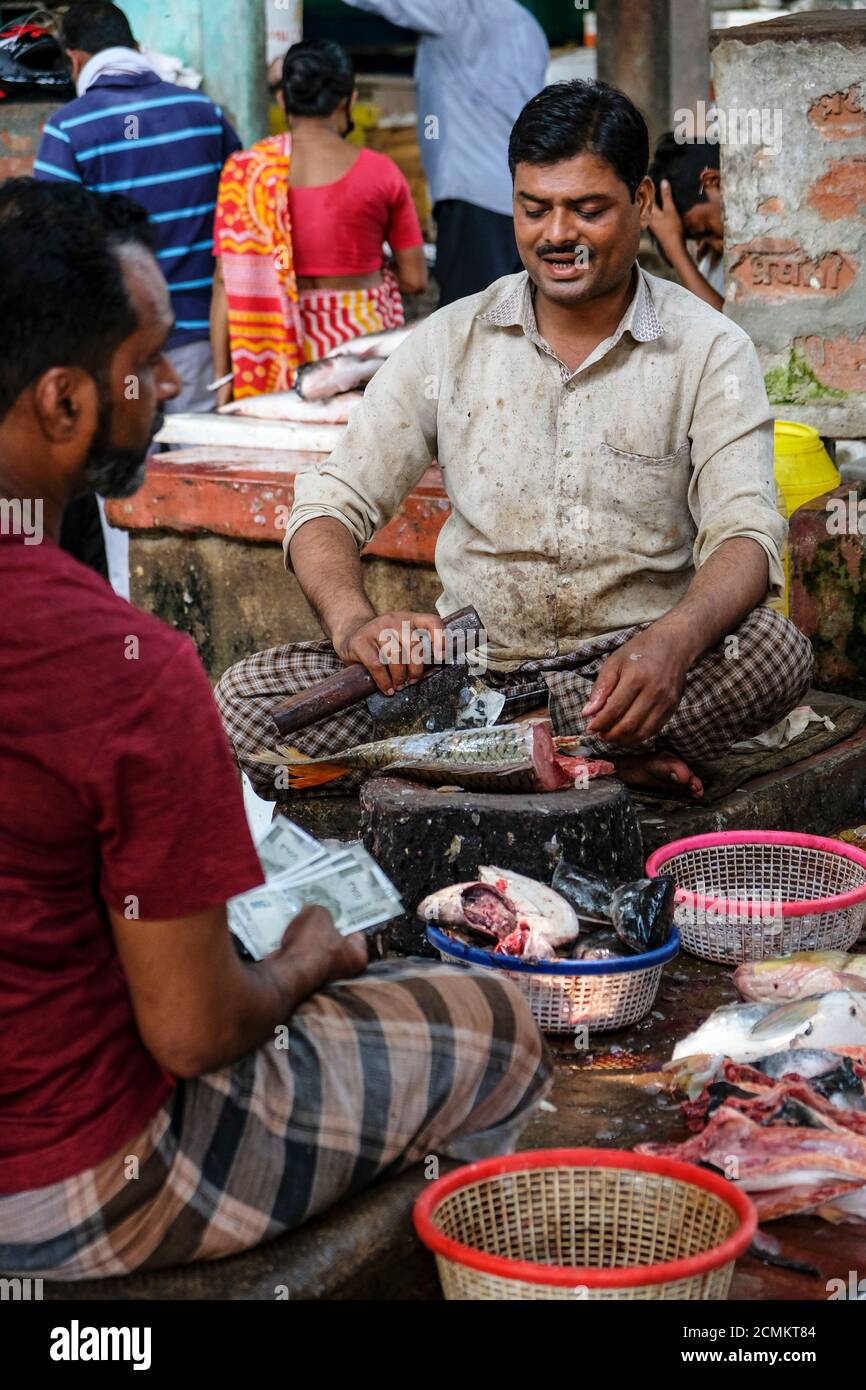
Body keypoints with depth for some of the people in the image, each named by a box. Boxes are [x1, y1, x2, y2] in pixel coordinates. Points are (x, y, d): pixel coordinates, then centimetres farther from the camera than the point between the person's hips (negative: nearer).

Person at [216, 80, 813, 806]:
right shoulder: (452, 341, 6)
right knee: (249, 700, -21)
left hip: (623, 665, -2)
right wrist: (355, 622, -21)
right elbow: (330, 503, 3)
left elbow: (746, 534, -11)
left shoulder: (709, 351, 0)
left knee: (776, 651, -32)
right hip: (466, 665, 3)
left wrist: (673, 641, -35)